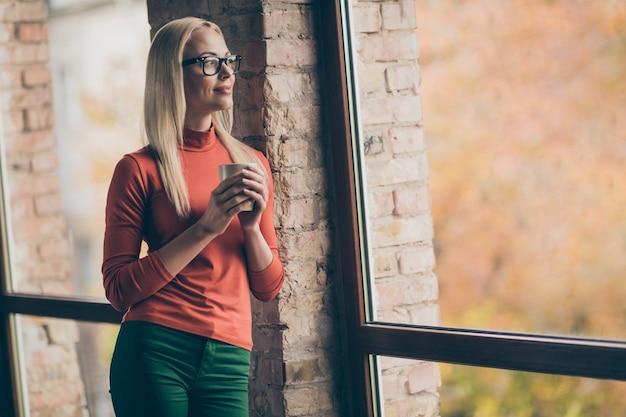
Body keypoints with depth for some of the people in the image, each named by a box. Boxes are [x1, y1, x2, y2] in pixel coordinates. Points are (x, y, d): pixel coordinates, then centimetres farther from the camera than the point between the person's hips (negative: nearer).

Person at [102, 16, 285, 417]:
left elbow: (269, 287, 12)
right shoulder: (140, 170, -3)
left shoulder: (252, 164, 10)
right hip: (154, 354, -3)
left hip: (228, 358, 4)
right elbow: (118, 289, -7)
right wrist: (205, 229, -14)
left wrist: (252, 226, -7)